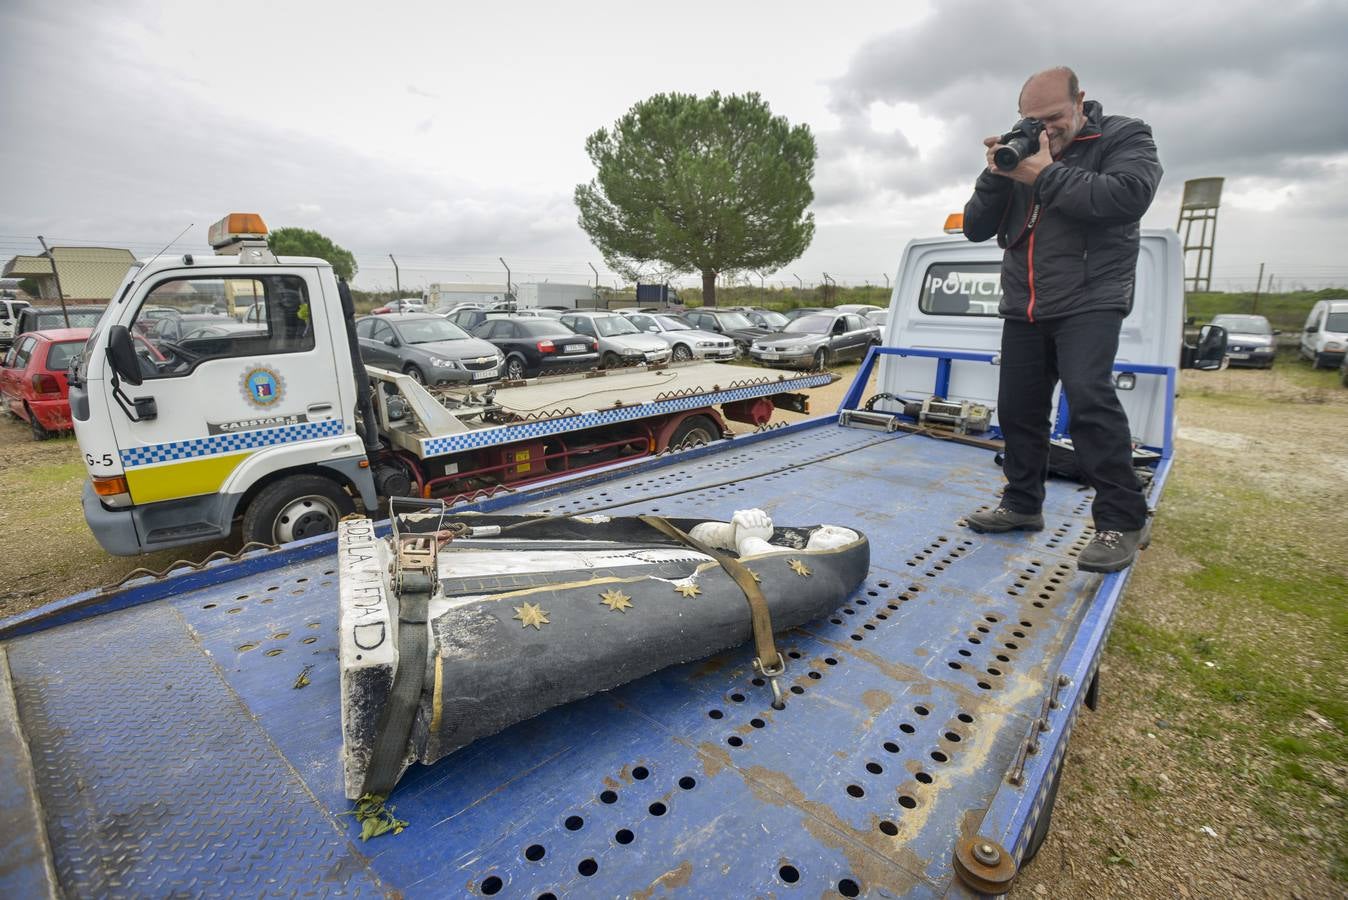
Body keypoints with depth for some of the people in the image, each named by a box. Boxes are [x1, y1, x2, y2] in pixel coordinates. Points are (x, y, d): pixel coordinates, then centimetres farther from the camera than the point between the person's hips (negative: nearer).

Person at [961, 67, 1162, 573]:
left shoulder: (1125, 138, 2)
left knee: (1089, 397, -21)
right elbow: (975, 228, 9)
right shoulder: (1020, 154, 16)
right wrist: (995, 176, -6)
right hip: (1023, 307, 6)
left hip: (1089, 301, -5)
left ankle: (1122, 521, -13)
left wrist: (1045, 176, -18)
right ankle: (1022, 504, 18)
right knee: (1017, 407, 5)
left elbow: (1128, 197, -18)